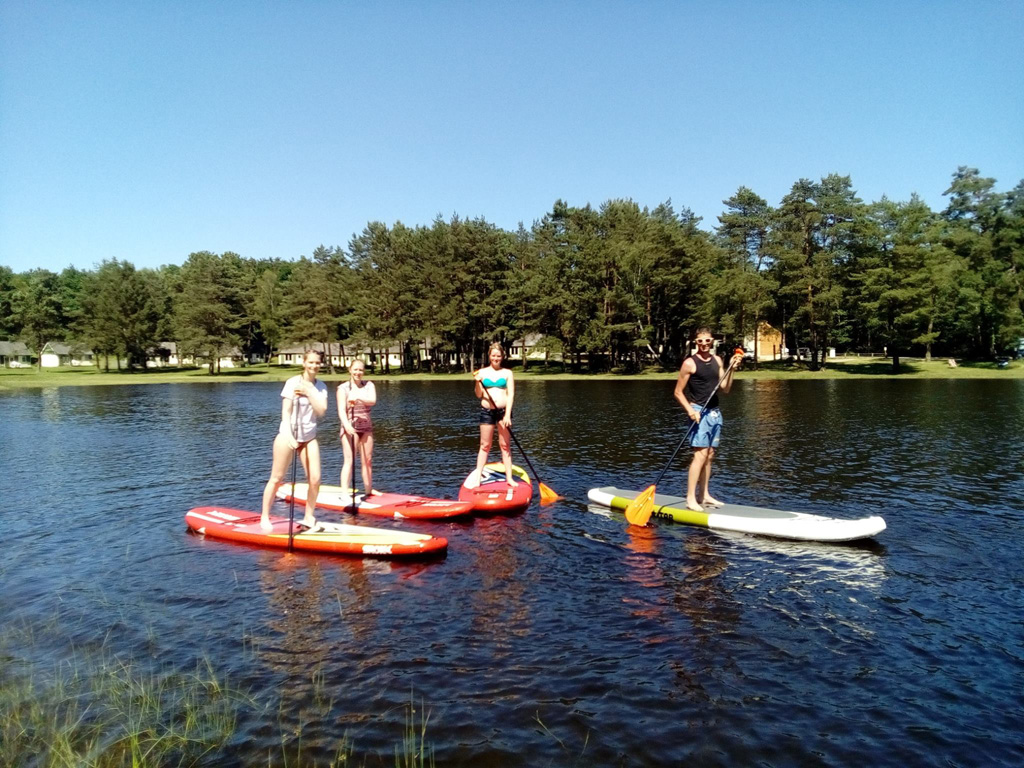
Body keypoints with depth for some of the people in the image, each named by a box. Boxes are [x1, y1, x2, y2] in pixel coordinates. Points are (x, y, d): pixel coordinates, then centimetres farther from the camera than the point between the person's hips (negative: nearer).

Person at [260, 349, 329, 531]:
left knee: (315, 479, -2)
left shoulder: (321, 387, 5)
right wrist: (289, 436, -22)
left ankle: (308, 517, 13)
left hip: (309, 437, 4)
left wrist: (309, 392, -16)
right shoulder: (292, 383, -8)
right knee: (277, 479, 0)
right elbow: (285, 412, -12)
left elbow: (321, 411, -7)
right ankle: (264, 517, 13)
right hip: (288, 435, -4)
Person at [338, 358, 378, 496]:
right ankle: (345, 492, -12)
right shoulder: (343, 388, -4)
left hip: (366, 427, 4)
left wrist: (357, 397, -30)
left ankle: (368, 489, 21)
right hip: (350, 427, -4)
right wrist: (347, 425, -31)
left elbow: (372, 401, -13)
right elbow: (342, 410, -14)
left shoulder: (369, 385, 6)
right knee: (349, 460, -11)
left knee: (368, 460, 9)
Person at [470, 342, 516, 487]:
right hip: (486, 411, 1)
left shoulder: (507, 373, 3)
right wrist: (477, 382, -14)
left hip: (503, 411, 0)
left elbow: (511, 394, -3)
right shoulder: (482, 372, 5)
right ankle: (477, 477, 11)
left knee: (505, 445, 5)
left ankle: (509, 477, 11)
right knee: (485, 445, 5)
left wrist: (507, 415, -12)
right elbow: (479, 395, 6)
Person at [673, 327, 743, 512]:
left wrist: (731, 369, -3)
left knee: (709, 455, 9)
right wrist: (690, 410, -19)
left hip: (715, 412, 7)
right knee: (700, 454, -14)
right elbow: (678, 392, -6)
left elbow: (725, 389, 9)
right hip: (699, 412, -7)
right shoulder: (690, 363, -7)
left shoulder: (717, 360, 11)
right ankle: (691, 498, -11)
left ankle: (704, 495, 16)